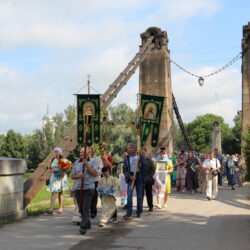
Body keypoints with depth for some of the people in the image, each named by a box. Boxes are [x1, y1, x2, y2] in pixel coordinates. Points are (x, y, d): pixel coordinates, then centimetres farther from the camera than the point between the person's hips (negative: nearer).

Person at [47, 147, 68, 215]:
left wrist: (63, 173, -20)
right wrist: (52, 171, -9)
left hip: (61, 177, -2)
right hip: (54, 177, 2)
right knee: (53, 193, -7)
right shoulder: (53, 160, 9)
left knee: (60, 193, 7)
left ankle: (60, 208, 17)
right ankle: (51, 209, -15)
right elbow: (49, 168, 13)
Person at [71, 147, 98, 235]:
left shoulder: (92, 162, 3)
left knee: (85, 208, -13)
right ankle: (87, 224, 26)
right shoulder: (76, 162, 12)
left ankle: (83, 227, -14)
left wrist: (87, 165, -14)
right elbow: (72, 176, 12)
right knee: (81, 208, 10)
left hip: (88, 188, -4)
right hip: (78, 188, 4)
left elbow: (95, 174, -8)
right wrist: (79, 176, -10)